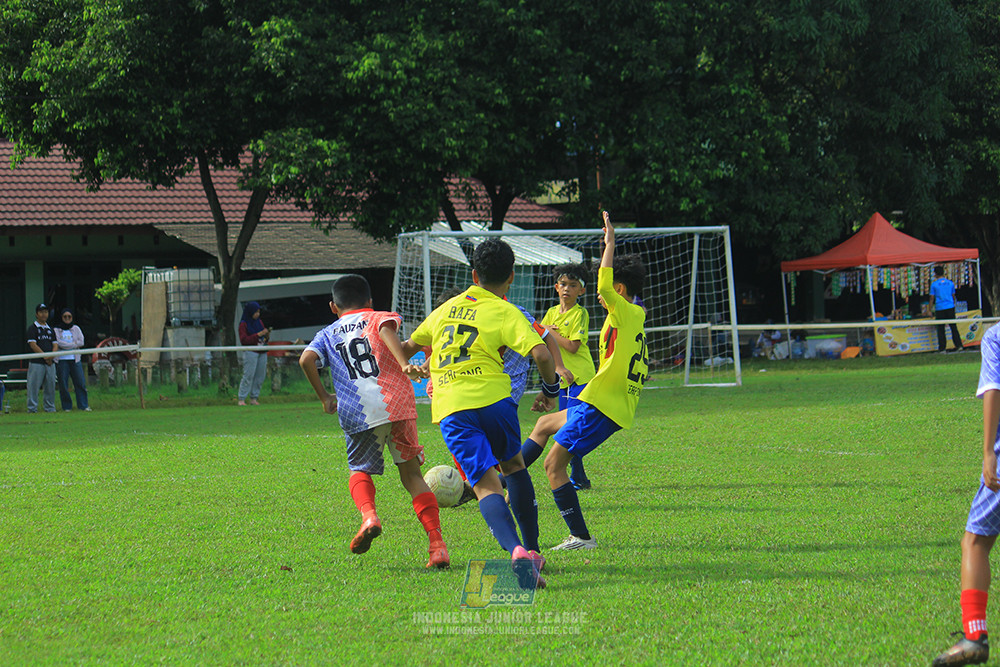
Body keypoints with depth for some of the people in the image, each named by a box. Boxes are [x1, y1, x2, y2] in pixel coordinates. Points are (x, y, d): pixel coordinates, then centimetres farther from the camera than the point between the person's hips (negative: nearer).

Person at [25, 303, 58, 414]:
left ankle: (50, 408, 13)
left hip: (50, 362, 6)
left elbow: (55, 344, 13)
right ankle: (32, 408, -6)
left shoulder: (50, 329, 18)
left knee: (50, 386, 6)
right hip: (36, 362, -5)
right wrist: (45, 356, -13)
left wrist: (51, 356, -8)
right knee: (34, 386, -7)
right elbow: (33, 345, -9)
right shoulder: (33, 328, 1)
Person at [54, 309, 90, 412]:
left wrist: (66, 345, -6)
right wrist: (74, 344, -6)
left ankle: (83, 406, -1)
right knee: (63, 385, -4)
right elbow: (59, 343, -9)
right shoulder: (56, 330, 6)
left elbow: (81, 342, 2)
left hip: (75, 360, 2)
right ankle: (67, 406, 4)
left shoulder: (76, 329, 15)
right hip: (61, 360, -2)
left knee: (80, 383, -5)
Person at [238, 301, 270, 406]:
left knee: (260, 376, 1)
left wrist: (266, 336, -1)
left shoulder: (259, 322, 17)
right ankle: (241, 399, -10)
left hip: (262, 353, 6)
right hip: (251, 353, -6)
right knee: (248, 376, -12)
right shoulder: (244, 324, -2)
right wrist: (258, 335, -16)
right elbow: (244, 340, -11)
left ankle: (254, 398, 5)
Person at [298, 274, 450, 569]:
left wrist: (324, 397, 12)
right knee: (411, 473, 9)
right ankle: (437, 543, -1)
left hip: (358, 414, 0)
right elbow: (385, 328, -9)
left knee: (360, 470, 19)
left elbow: (306, 359, 1)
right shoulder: (378, 318, 16)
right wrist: (404, 364, -21)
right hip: (397, 404, 0)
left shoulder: (327, 335, 20)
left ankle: (368, 514, -13)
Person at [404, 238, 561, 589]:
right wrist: (550, 386, 7)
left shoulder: (447, 308, 19)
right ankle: (532, 551, 24)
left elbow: (409, 345, 36)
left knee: (486, 485, -7)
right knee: (513, 465, 25)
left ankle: (517, 550, -32)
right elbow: (541, 353, -13)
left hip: (450, 409, 2)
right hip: (491, 397, -2)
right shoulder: (505, 313, 3)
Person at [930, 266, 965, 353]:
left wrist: (930, 309, 4)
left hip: (940, 309, -3)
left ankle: (942, 348, 2)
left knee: (940, 329, 3)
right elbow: (953, 296, 13)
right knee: (953, 327, 7)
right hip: (950, 307, 3)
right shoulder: (950, 283, 5)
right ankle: (959, 345, 2)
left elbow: (932, 298, -3)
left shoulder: (934, 284, -5)